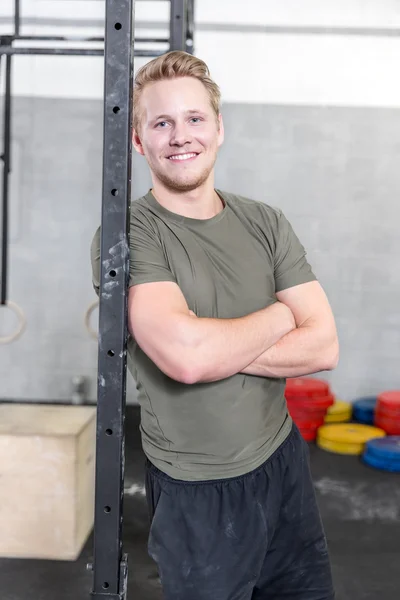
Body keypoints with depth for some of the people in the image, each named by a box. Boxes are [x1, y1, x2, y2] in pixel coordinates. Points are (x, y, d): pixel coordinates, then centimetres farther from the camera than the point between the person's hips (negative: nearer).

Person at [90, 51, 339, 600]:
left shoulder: (266, 224, 1)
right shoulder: (128, 236, -14)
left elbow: (324, 346, -6)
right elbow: (185, 355, -29)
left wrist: (220, 349, -20)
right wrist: (281, 316, -13)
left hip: (283, 460, 5)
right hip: (199, 491, -5)